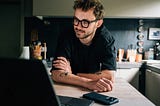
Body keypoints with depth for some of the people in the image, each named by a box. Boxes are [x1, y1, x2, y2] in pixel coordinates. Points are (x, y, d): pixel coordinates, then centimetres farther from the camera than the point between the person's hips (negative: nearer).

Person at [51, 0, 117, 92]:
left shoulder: (106, 39, -16)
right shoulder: (66, 37, -16)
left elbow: (110, 77, -26)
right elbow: (56, 74, -24)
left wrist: (71, 74, -23)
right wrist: (89, 83, -37)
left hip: (95, 93, 0)